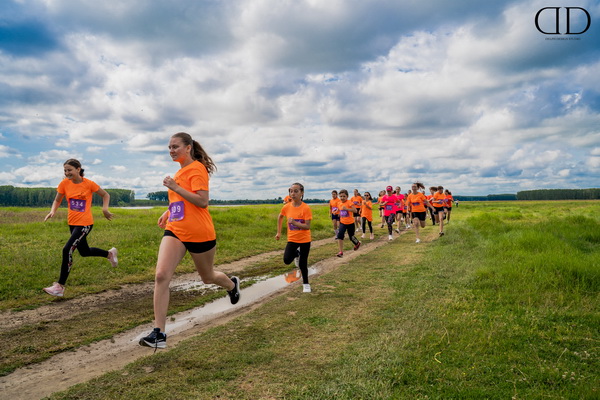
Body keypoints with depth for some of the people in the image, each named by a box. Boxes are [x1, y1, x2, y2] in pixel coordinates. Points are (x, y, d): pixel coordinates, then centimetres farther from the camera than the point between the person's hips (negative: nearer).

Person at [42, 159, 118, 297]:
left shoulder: (89, 184, -10)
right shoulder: (64, 183, -1)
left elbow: (105, 195, 2)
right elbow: (57, 200, 8)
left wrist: (105, 208, -14)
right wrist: (52, 211, -12)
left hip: (85, 223, -6)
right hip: (72, 222, 6)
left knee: (67, 250, -17)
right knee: (85, 252, 18)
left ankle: (60, 287, -7)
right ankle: (109, 253, 46)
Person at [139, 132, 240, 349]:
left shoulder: (197, 168, -10)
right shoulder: (180, 171, 14)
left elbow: (202, 201, -20)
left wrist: (175, 188, -23)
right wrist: (168, 211, 17)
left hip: (199, 233, -6)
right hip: (175, 232, 7)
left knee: (207, 276, 14)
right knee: (161, 276, -13)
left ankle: (232, 284, 49)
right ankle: (159, 333, -10)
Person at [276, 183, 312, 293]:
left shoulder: (306, 208, -18)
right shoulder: (286, 207, -7)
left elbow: (307, 226, -21)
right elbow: (280, 217, 14)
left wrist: (295, 222, -34)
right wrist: (279, 232, 13)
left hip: (305, 240, -3)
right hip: (292, 239, 3)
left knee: (303, 263, 4)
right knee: (286, 260, -13)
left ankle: (306, 284, 27)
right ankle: (297, 254, 22)